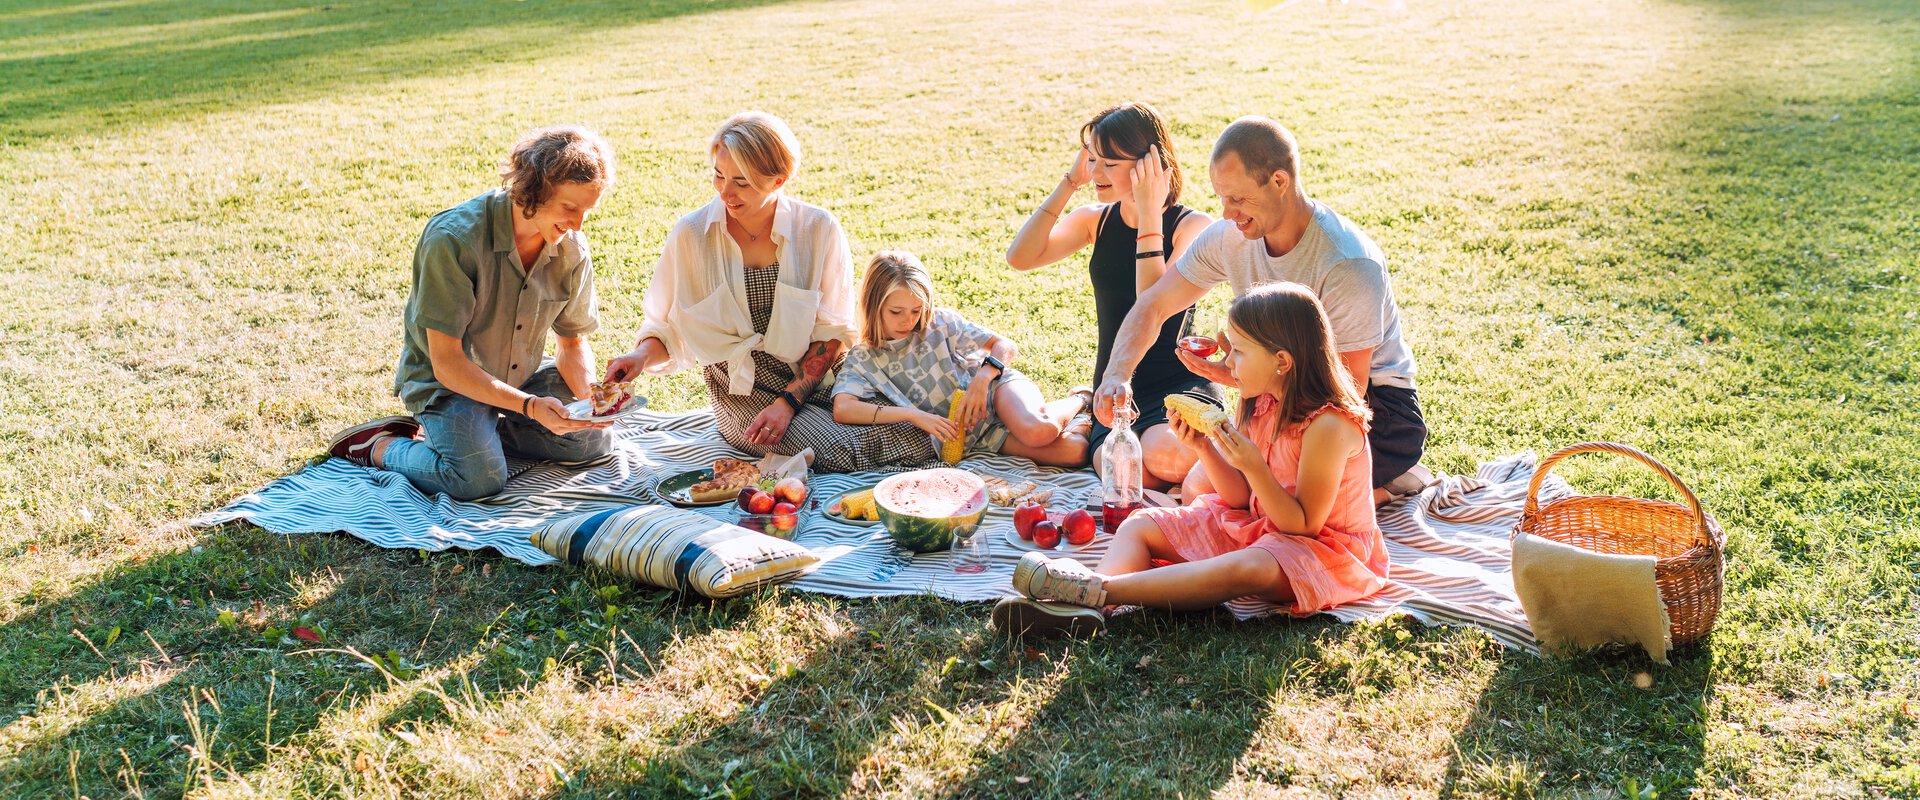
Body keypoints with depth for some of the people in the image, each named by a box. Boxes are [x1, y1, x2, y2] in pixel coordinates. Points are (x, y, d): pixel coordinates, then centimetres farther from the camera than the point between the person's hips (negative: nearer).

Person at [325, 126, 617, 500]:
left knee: (595, 441, -2)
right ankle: (379, 445, 0)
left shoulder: (572, 250, -11)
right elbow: (446, 363, -28)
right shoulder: (453, 239, -29)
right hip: (448, 380, -7)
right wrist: (530, 406, -38)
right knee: (479, 478, -29)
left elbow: (573, 343, 2)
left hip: (524, 375, 7)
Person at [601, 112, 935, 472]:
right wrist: (642, 355, -17)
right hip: (743, 391, -2)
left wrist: (788, 401, -15)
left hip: (816, 377, 2)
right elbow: (666, 326, 5)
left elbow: (833, 333, -5)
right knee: (838, 452, -28)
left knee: (917, 441, -19)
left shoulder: (818, 230, -5)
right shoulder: (691, 235, -5)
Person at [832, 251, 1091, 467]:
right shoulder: (863, 360, -2)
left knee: (1037, 432, -37)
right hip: (971, 437, -1)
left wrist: (982, 379, -25)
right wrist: (913, 414, -26)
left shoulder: (940, 322, 0)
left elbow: (1006, 346, -3)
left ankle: (1079, 402, -2)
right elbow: (842, 409, -21)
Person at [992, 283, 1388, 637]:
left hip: (1320, 547, -9)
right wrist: (1204, 448, -11)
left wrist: (1252, 465, -32)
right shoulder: (1260, 405, 2)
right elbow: (1241, 497, 6)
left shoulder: (1328, 426, -22)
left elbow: (1304, 524, -21)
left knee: (1245, 569, -42)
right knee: (1140, 525, -4)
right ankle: (1080, 608, -36)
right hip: (1250, 523, 9)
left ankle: (1097, 589, -53)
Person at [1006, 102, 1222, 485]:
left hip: (1181, 385, -2)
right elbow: (1020, 258, -10)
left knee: (1165, 457, -34)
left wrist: (1149, 216, -23)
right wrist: (1070, 182, -9)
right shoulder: (1096, 220, 6)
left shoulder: (1193, 226, -9)